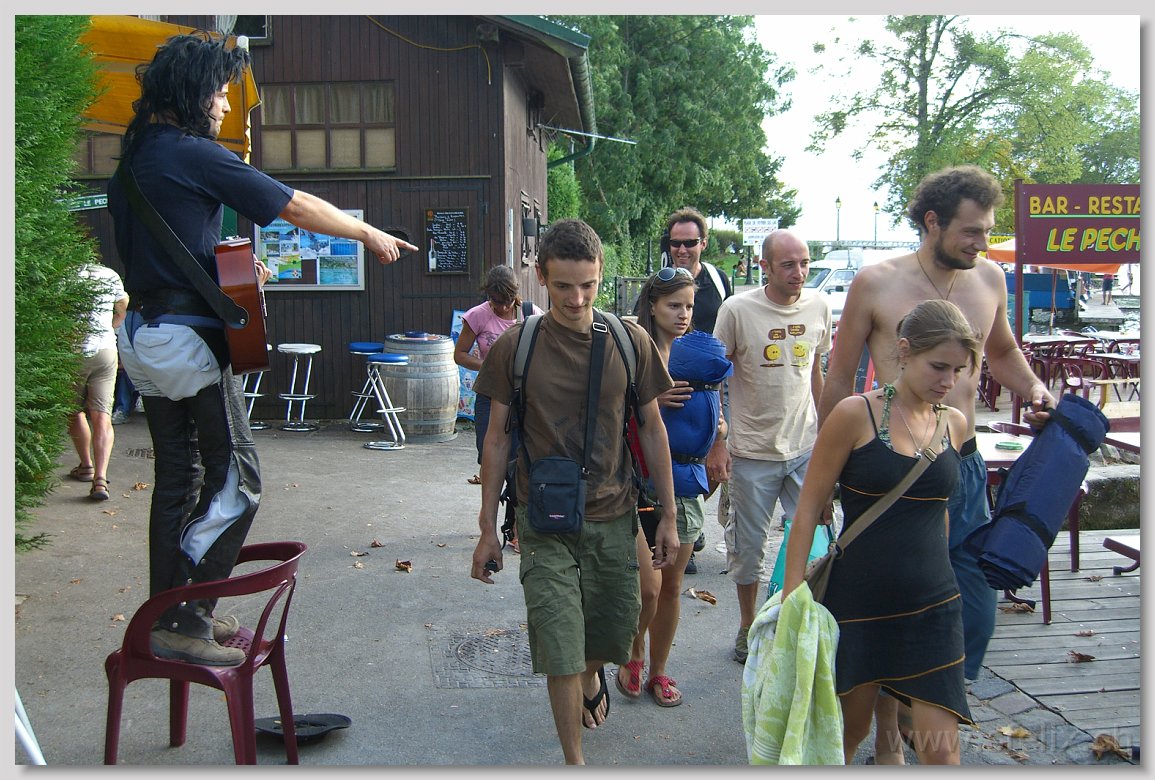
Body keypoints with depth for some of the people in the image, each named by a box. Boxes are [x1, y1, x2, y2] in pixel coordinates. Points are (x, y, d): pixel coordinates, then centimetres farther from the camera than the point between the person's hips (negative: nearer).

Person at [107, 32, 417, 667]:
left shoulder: (133, 159, 15)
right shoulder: (193, 154, -13)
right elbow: (298, 208, -9)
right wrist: (372, 235, 3)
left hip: (143, 332, 9)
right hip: (189, 338, -9)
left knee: (178, 477, 15)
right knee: (235, 479, -3)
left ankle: (171, 614, 23)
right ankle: (184, 623, -3)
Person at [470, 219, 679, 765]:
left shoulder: (631, 342, -3)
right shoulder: (515, 347, -6)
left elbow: (651, 429, 6)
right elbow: (497, 438, 1)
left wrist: (668, 516, 5)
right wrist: (488, 530, 1)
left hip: (613, 517, 2)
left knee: (615, 634, 16)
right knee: (560, 652, -2)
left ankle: (592, 678, 51)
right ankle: (573, 760, 17)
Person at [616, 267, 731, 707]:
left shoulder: (702, 354, 9)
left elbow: (718, 424, 15)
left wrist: (717, 426, -6)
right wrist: (652, 399, -25)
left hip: (686, 479, 5)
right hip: (642, 480, -5)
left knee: (672, 587, 12)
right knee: (648, 585, -9)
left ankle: (658, 671, 29)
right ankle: (633, 657, 19)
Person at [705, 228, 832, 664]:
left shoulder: (819, 308, 3)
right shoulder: (738, 310, -10)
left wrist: (824, 434, 16)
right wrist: (716, 443, -9)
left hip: (806, 449, 3)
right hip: (752, 452, -3)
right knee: (747, 544, 9)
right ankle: (748, 625, 28)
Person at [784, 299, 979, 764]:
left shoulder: (954, 424, 4)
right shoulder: (855, 415, -11)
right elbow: (808, 509, -9)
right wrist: (792, 596, -12)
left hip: (932, 604, 4)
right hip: (858, 601, -3)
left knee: (940, 747, 0)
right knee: (849, 729, 14)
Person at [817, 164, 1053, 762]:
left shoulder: (989, 279, 6)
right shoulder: (876, 284, -7)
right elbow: (839, 379, 0)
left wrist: (1033, 389, 4)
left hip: (964, 467, 5)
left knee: (975, 614, 8)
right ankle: (888, 737, 27)